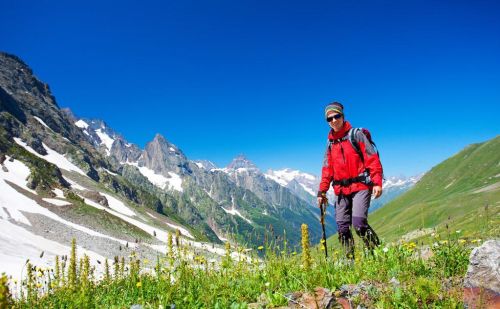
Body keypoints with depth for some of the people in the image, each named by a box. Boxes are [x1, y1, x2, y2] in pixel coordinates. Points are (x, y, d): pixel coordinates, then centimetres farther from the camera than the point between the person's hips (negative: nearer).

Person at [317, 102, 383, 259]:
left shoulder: (356, 134, -1)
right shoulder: (330, 142, 15)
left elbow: (372, 158, -6)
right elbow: (327, 168, 18)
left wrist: (377, 182, -15)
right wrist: (322, 190, 11)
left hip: (360, 186, -5)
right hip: (341, 190, 5)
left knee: (359, 222, -18)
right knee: (342, 227, 1)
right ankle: (350, 258, 10)